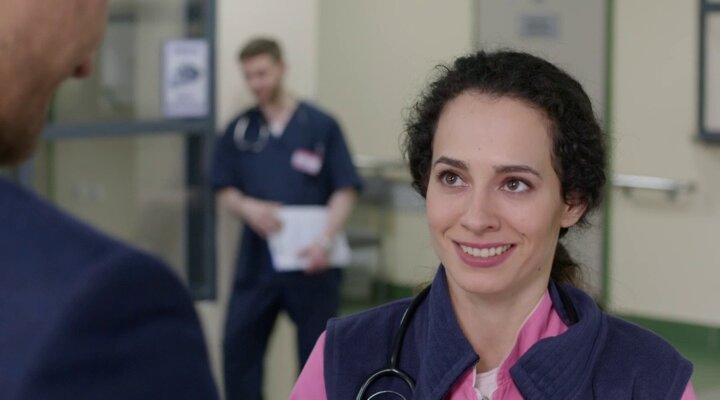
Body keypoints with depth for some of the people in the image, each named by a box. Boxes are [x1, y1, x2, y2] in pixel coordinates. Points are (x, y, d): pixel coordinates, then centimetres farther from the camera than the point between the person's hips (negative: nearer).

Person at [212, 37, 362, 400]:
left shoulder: (321, 126, -2)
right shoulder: (238, 131, 8)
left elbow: (345, 190, -4)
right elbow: (224, 192, 9)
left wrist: (325, 239, -18)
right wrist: (248, 207, -13)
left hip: (310, 262, -3)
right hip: (256, 259, 3)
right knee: (238, 348, 2)